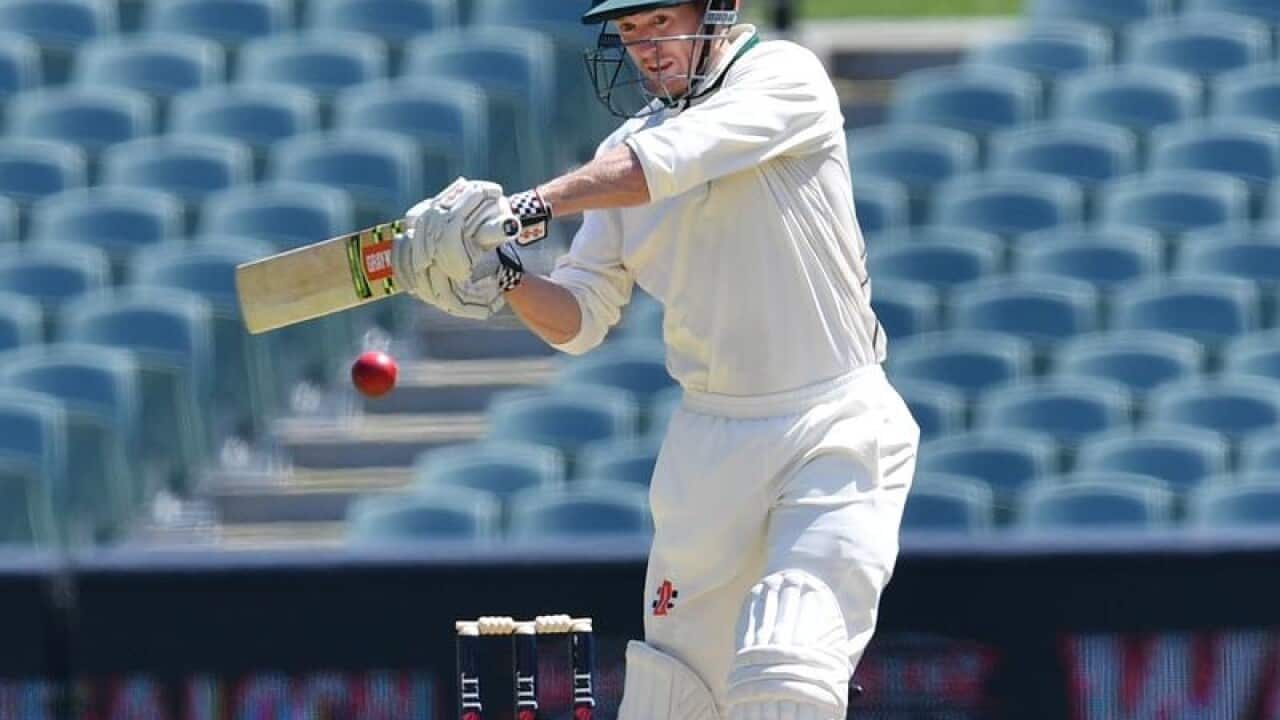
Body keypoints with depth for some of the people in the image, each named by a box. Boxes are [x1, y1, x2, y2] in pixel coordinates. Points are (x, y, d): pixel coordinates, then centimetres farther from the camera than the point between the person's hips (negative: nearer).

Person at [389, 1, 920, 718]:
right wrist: (507, 280, -14)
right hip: (710, 437, 6)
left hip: (834, 428, -6)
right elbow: (580, 319, 6)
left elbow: (666, 163, -24)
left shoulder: (786, 78, -7)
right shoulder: (626, 152, 10)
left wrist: (525, 208, -31)